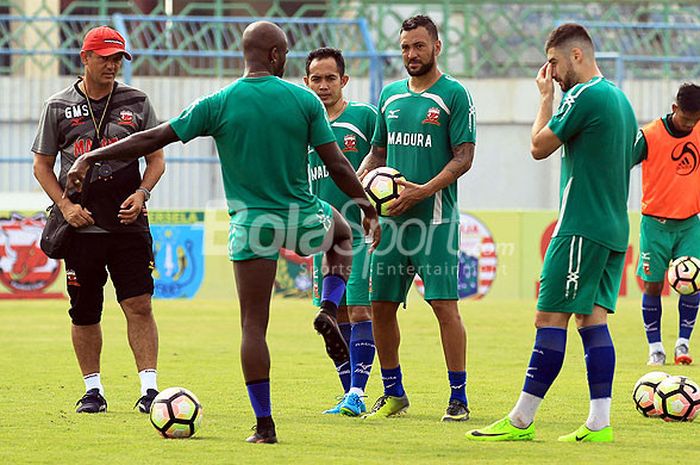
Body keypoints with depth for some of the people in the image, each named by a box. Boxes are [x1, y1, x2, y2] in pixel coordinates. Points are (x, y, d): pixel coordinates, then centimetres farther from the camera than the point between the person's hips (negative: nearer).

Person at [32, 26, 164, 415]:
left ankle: (149, 387, -9)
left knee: (139, 305, -9)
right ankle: (93, 390, 16)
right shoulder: (59, 106, 5)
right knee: (85, 312, 5)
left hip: (129, 222, 0)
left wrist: (142, 193, -7)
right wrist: (65, 205, -5)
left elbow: (156, 157, 11)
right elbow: (42, 165, 9)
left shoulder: (137, 103, 6)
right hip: (82, 223, 0)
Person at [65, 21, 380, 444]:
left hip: (252, 223, -1)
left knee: (254, 326, 3)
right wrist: (369, 210, 10)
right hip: (303, 217, 1)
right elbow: (337, 164, -3)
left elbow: (153, 139, -3)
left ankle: (265, 425, -1)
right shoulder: (305, 100, -4)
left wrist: (92, 157, 5)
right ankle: (329, 310, 9)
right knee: (344, 233, 34)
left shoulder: (219, 104, -4)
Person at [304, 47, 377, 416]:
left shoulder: (364, 116, -2)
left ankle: (357, 393, -11)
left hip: (360, 231, -5)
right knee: (336, 316, 6)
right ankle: (349, 395, 12)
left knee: (360, 311, -10)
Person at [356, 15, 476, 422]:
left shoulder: (454, 94, -3)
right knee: (381, 306, 7)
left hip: (434, 218, -6)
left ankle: (459, 399, -4)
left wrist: (424, 190, -20)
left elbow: (464, 158, -9)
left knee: (445, 305, -9)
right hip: (391, 218, 6)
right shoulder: (391, 95, 15)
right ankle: (394, 394, 21)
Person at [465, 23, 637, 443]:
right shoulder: (620, 99, 16)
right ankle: (599, 423, -1)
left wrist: (546, 98, 4)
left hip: (582, 228, -9)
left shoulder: (585, 95, -12)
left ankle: (521, 420, -6)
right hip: (615, 230, 9)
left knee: (550, 318, -7)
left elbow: (539, 147, -6)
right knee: (593, 318, 6)